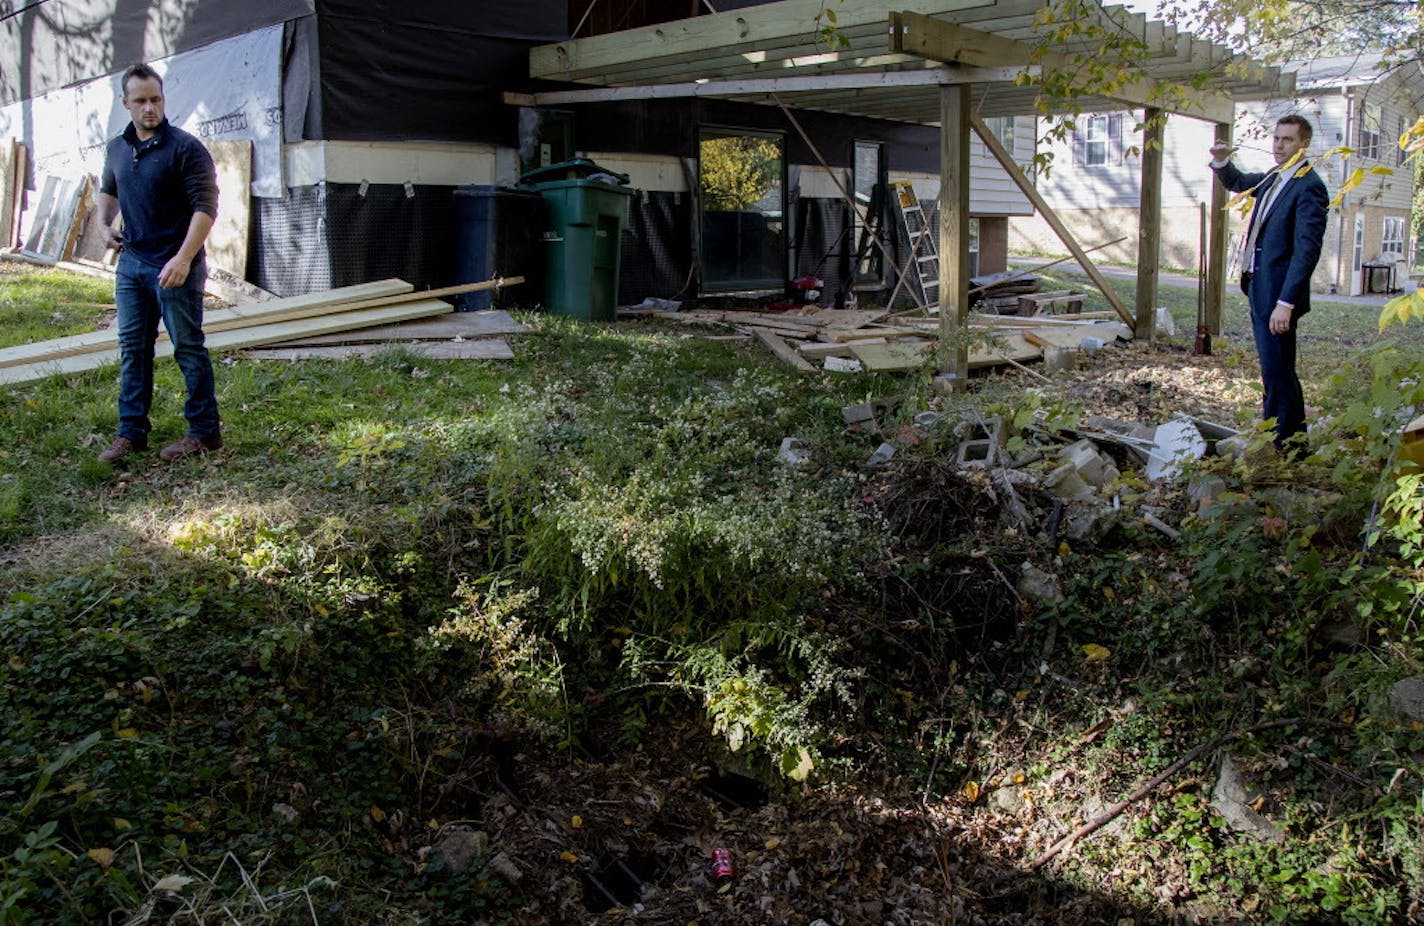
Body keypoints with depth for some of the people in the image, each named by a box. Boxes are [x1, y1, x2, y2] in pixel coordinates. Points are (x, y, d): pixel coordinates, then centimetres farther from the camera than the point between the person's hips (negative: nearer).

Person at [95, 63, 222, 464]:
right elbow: (108, 190, 30)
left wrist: (183, 259, -25)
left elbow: (206, 206, -17)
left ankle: (205, 432, 11)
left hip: (174, 267, -7)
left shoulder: (185, 148, -11)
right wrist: (105, 223, 10)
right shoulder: (117, 148, 11)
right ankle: (131, 432, 18)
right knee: (132, 348, 10)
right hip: (131, 263, 7)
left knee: (188, 348, 1)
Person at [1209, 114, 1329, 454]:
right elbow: (1237, 183, 35)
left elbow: (1307, 250, -21)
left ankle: (1282, 446, 1)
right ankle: (1294, 440, 29)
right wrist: (1222, 161, 12)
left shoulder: (1308, 186, -15)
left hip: (1278, 294, -10)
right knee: (1277, 371, 18)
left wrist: (1286, 303, -26)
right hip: (1259, 289, 10)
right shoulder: (1273, 178, 13)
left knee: (1277, 373, -7)